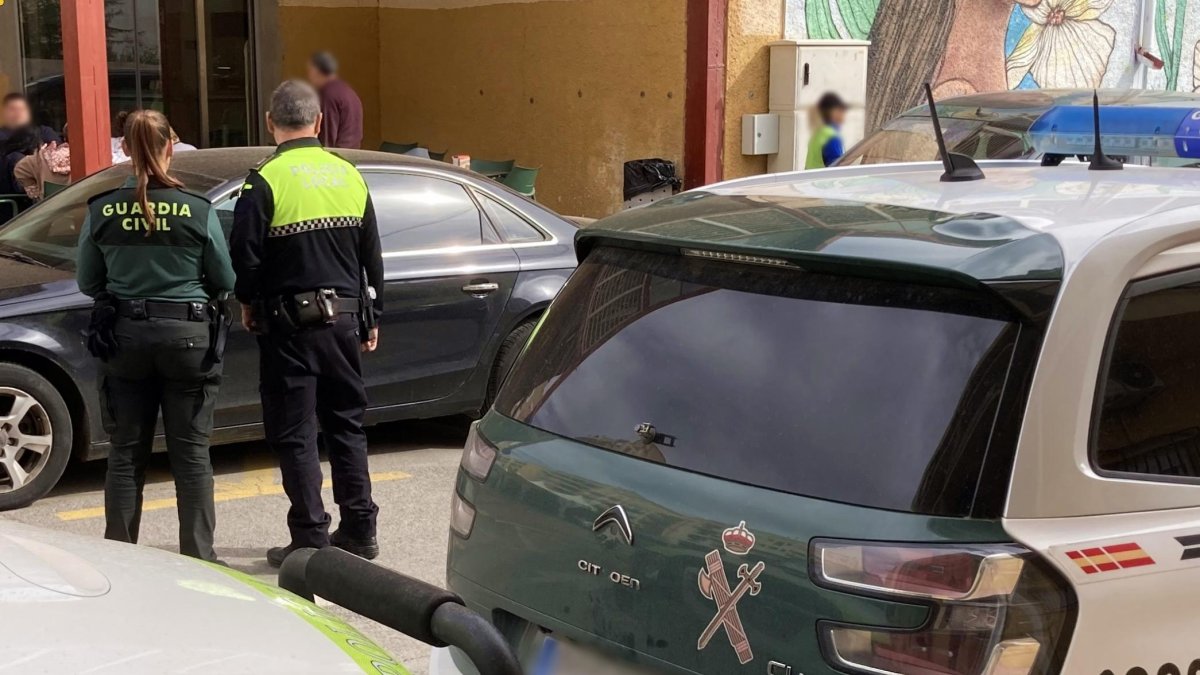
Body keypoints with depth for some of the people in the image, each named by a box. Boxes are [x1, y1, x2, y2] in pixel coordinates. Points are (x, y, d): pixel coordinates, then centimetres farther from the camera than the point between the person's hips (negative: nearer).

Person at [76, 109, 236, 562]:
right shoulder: (198, 211, -10)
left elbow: (87, 283, 4)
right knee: (191, 453, 7)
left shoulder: (102, 211, -5)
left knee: (126, 454, 12)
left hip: (124, 337, 2)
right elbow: (224, 281, -1)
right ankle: (198, 556, 11)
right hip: (188, 335, -1)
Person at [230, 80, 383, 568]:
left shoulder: (265, 182, -11)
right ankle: (359, 531, 21)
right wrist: (370, 319, 20)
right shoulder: (349, 176, 5)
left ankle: (310, 540, 3)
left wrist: (249, 304, 8)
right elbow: (372, 257, 10)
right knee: (346, 423, 15)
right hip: (344, 318, 5)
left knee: (295, 434, 2)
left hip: (290, 324, -5)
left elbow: (244, 257, -12)